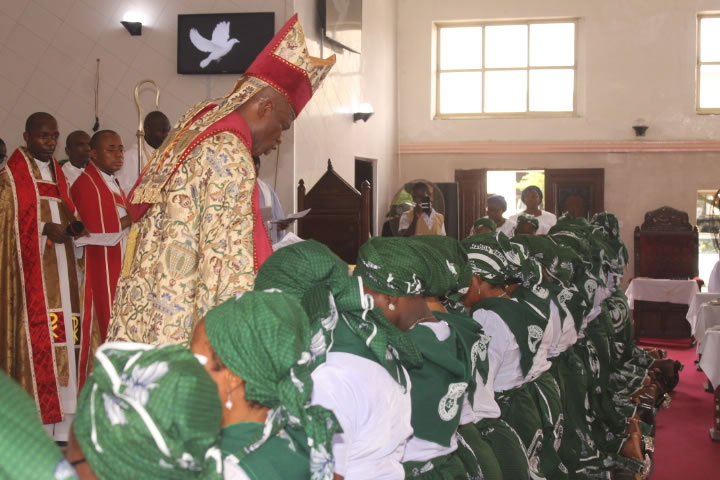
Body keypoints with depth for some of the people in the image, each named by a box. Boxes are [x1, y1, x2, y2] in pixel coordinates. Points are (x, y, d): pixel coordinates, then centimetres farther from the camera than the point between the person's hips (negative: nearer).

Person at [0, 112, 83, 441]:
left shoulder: (58, 174, 19)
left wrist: (71, 226, 0)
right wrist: (45, 228, -14)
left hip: (59, 268, 6)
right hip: (30, 270, -6)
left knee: (61, 337, 0)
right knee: (34, 338, -11)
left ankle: (62, 424, 3)